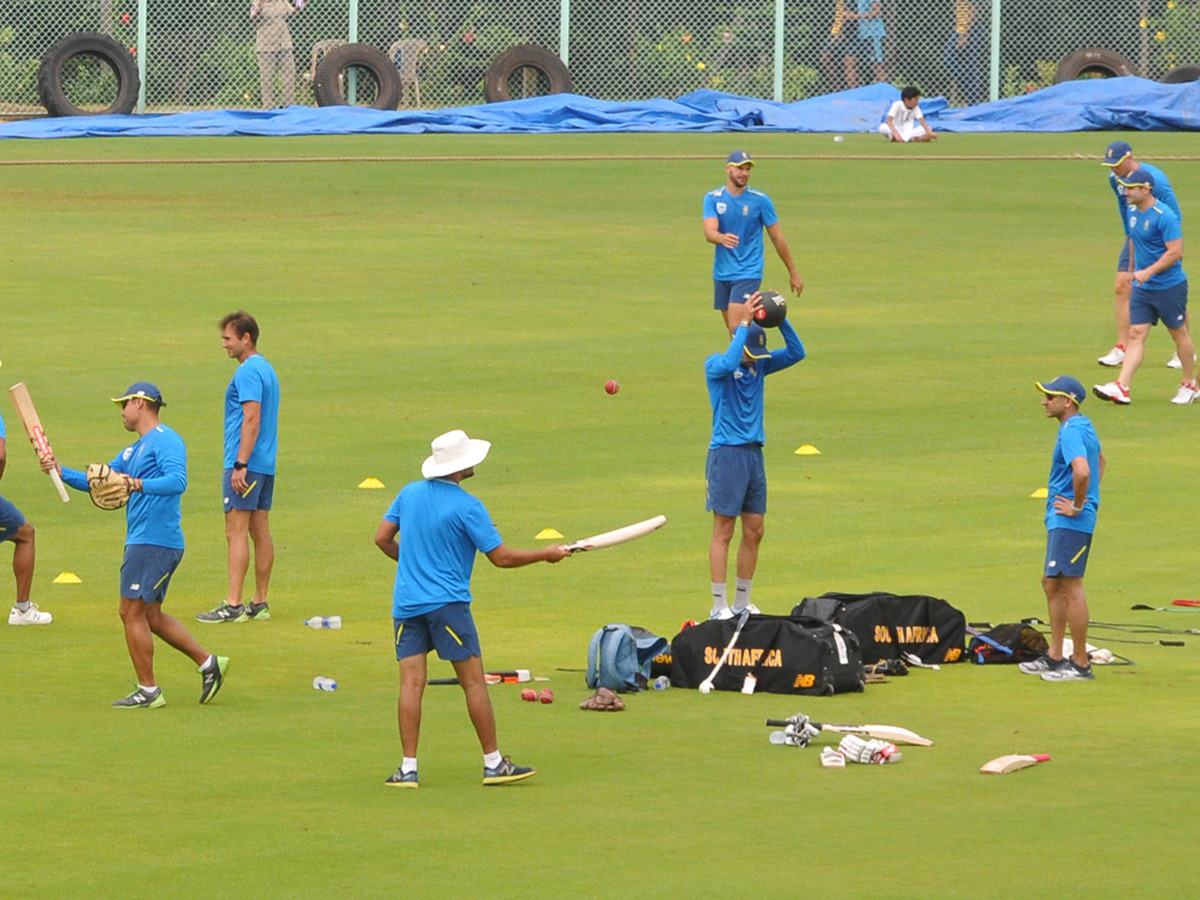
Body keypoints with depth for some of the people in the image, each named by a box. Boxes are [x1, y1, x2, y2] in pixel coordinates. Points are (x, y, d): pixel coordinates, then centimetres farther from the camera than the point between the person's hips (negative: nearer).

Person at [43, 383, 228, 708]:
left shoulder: (166, 440, -9)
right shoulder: (133, 451, 22)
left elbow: (177, 481, -24)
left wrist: (136, 484, -36)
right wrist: (61, 471, 9)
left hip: (155, 543, -10)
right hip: (141, 541, 10)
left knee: (132, 612, -8)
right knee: (149, 616, 13)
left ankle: (148, 691, -3)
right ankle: (208, 663, 16)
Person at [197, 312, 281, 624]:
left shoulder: (248, 371, -13)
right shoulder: (267, 369, 18)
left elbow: (252, 419, -21)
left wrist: (240, 465, -23)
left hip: (246, 465, -10)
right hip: (266, 464, 10)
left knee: (236, 531, -11)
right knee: (260, 532, 10)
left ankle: (234, 605, -16)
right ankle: (260, 604, 12)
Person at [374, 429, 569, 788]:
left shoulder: (410, 493, 6)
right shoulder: (467, 506, -10)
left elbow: (382, 538, 10)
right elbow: (501, 557, -8)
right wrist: (546, 555, 5)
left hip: (406, 603, 5)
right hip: (446, 602, -5)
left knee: (411, 683, 1)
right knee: (473, 681, 2)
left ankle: (408, 768, -3)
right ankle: (493, 763, 5)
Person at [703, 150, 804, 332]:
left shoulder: (760, 200, -3)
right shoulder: (713, 198, 1)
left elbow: (778, 238, 4)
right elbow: (709, 232, -14)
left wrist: (793, 273, 9)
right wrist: (722, 238, -39)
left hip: (748, 273, -4)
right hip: (722, 274, 4)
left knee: (737, 328, -16)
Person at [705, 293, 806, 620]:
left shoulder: (759, 365, 11)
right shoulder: (716, 365, -6)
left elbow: (796, 353, 5)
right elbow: (729, 363, -29)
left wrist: (780, 320, -7)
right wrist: (744, 322, -25)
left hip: (754, 453, 6)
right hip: (726, 454, -6)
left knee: (754, 532, 8)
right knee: (723, 532, -4)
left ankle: (742, 602, 18)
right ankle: (719, 606, -2)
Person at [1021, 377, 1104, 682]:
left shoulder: (1071, 432, -19)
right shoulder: (1084, 427, 14)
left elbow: (1082, 471, -35)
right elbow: (1099, 460, 32)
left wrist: (1077, 506, -21)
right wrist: (1087, 497, 22)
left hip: (1070, 523, -11)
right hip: (1060, 521, 11)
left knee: (1071, 588, -6)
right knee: (1052, 584, 17)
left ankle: (1080, 664, -2)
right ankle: (1054, 657, 24)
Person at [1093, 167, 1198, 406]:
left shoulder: (1163, 216, -20)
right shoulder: (1133, 212, 6)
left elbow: (1176, 252, -23)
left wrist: (1148, 272, -26)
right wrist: (1132, 271, 22)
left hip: (1169, 286, -7)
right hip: (1142, 287, 7)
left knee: (1179, 333, 8)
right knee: (1136, 334, -3)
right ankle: (1121, 388, -12)